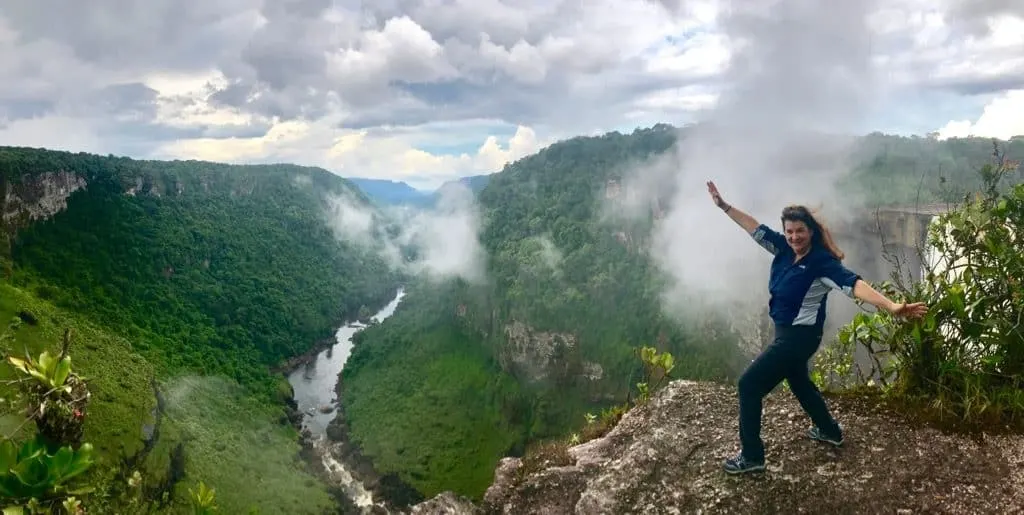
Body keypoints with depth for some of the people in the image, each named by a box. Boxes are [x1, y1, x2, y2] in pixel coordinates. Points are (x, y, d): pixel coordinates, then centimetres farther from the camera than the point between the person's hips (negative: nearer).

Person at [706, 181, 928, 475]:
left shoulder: (821, 261, -25)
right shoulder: (785, 249, -5)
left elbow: (854, 284, -37)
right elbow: (755, 229, 4)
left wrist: (891, 307, -51)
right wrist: (724, 206, 7)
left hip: (800, 336, -9)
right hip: (787, 332, 9)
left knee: (749, 385, -5)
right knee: (798, 381, 30)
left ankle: (752, 457, 4)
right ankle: (829, 432, 52)